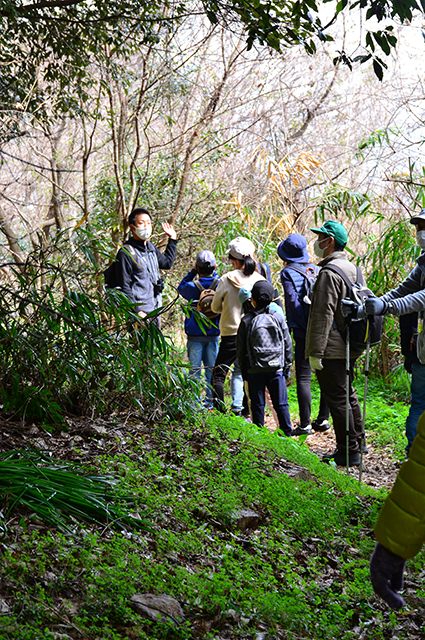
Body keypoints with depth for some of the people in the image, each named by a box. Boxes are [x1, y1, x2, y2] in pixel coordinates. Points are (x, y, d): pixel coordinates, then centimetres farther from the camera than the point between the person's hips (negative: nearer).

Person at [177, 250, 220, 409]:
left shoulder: (193, 287, -12)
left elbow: (181, 287, 8)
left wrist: (192, 272, 7)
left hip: (195, 335, -2)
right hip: (213, 334, 2)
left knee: (195, 370, 5)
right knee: (212, 369, 10)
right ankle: (210, 402, 14)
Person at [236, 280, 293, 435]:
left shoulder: (246, 320, -3)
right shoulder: (278, 317, -1)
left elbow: (240, 348, 2)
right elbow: (287, 344, 4)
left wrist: (243, 369, 13)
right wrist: (287, 365, 14)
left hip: (254, 370, -1)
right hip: (276, 369, 1)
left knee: (257, 404, 7)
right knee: (281, 404, 8)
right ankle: (287, 433, 12)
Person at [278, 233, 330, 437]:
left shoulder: (288, 273, -2)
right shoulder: (316, 270, 13)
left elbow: (294, 301, -10)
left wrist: (305, 326, -8)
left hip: (304, 332, -5)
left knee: (303, 378, -2)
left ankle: (305, 424, -3)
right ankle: (323, 420, 18)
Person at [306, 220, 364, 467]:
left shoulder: (329, 272, -17)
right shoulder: (352, 269, 14)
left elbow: (323, 315, -21)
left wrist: (315, 352, -19)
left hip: (332, 350, -10)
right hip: (349, 347, 10)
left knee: (337, 400, -4)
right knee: (348, 396, 17)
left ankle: (348, 452, 0)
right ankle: (356, 445, 26)